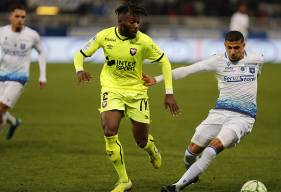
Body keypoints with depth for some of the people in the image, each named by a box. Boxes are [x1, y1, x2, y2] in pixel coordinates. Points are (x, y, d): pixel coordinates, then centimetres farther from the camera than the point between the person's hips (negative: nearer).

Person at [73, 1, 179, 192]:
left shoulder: (143, 41, -14)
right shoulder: (104, 36, -10)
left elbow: (164, 61, -2)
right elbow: (81, 54, 3)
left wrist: (169, 93, -6)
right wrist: (80, 70, -21)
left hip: (136, 92, 0)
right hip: (112, 89, 0)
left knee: (141, 140, 5)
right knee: (109, 132, -21)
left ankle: (153, 151, 47)